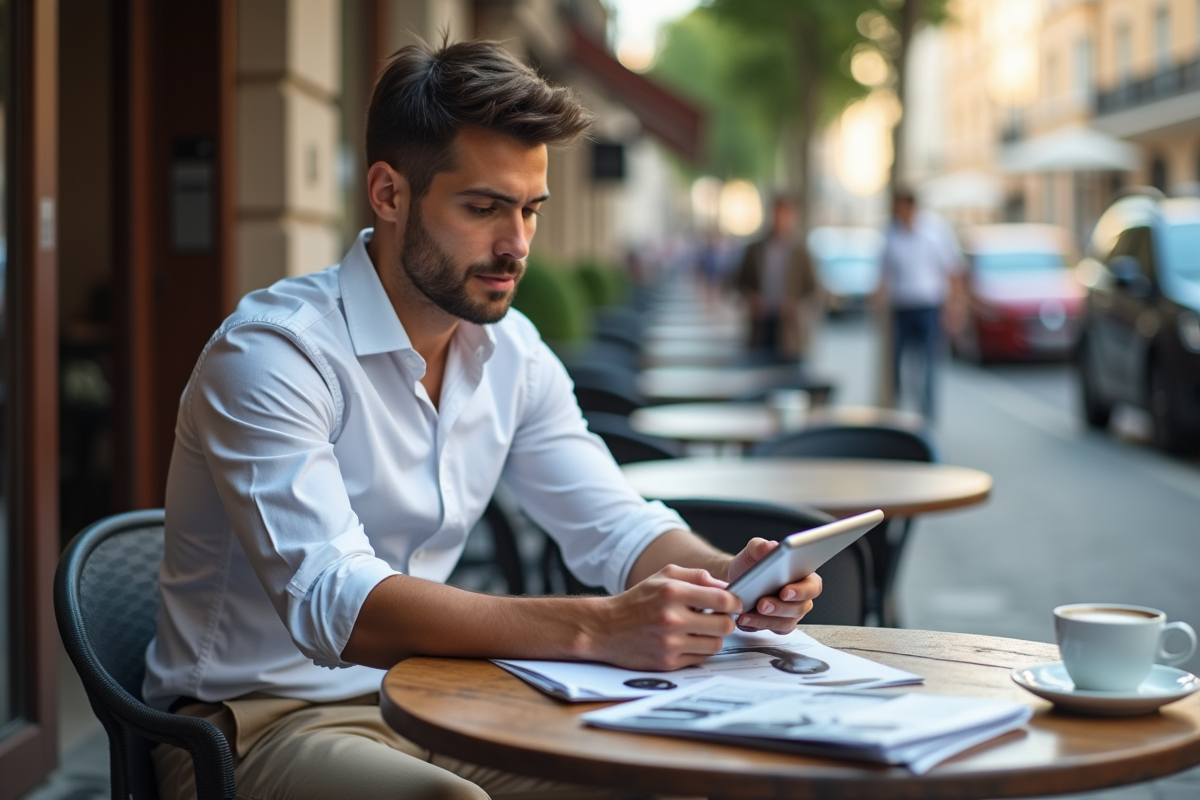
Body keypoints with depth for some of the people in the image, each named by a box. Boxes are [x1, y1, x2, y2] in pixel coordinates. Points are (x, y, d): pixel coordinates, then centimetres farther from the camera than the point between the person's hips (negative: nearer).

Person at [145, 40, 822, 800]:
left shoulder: (512, 353, 3)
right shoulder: (274, 351, -21)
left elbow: (615, 524, 4)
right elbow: (335, 604, -33)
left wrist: (728, 577, -19)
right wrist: (595, 629, -42)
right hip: (263, 720, -6)